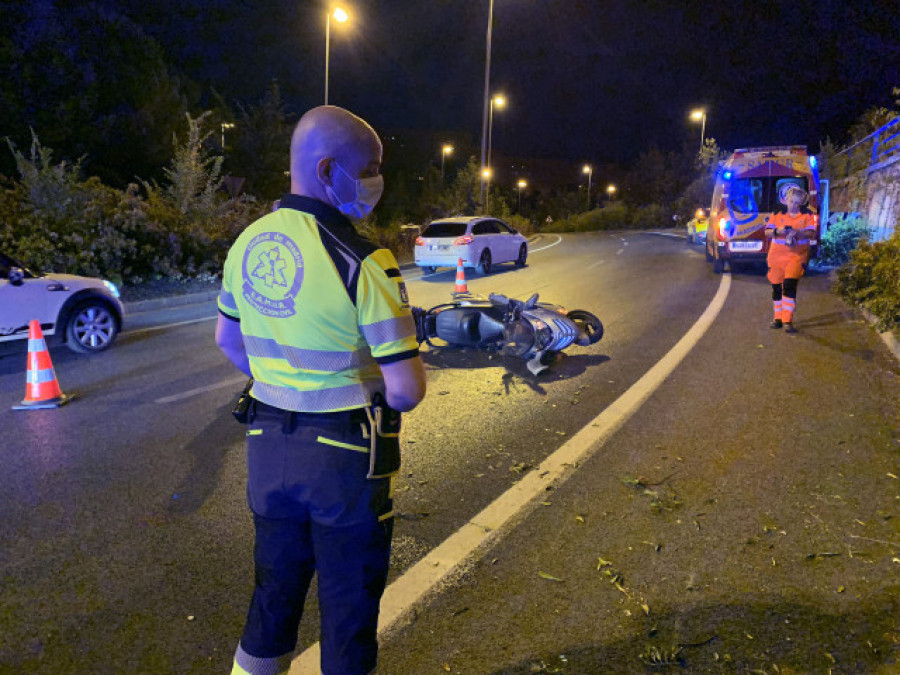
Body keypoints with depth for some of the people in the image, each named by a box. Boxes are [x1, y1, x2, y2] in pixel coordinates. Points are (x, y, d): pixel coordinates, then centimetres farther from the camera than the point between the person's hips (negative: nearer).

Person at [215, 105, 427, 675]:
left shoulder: (249, 243, 0)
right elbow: (406, 390, -21)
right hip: (344, 456, -6)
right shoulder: (363, 263, -21)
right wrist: (378, 394, 1)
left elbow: (228, 339, 15)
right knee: (349, 605, 14)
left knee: (275, 589, 25)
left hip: (267, 443, 6)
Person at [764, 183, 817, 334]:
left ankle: (788, 320, -15)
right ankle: (778, 318, 21)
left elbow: (812, 234, -3)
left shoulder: (806, 215, 7)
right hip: (777, 256, 3)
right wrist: (778, 231, -17)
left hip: (797, 256, -2)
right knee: (776, 287, 7)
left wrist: (798, 232, -21)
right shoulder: (777, 215, 9)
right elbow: (767, 232, 3)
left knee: (790, 286, -16)